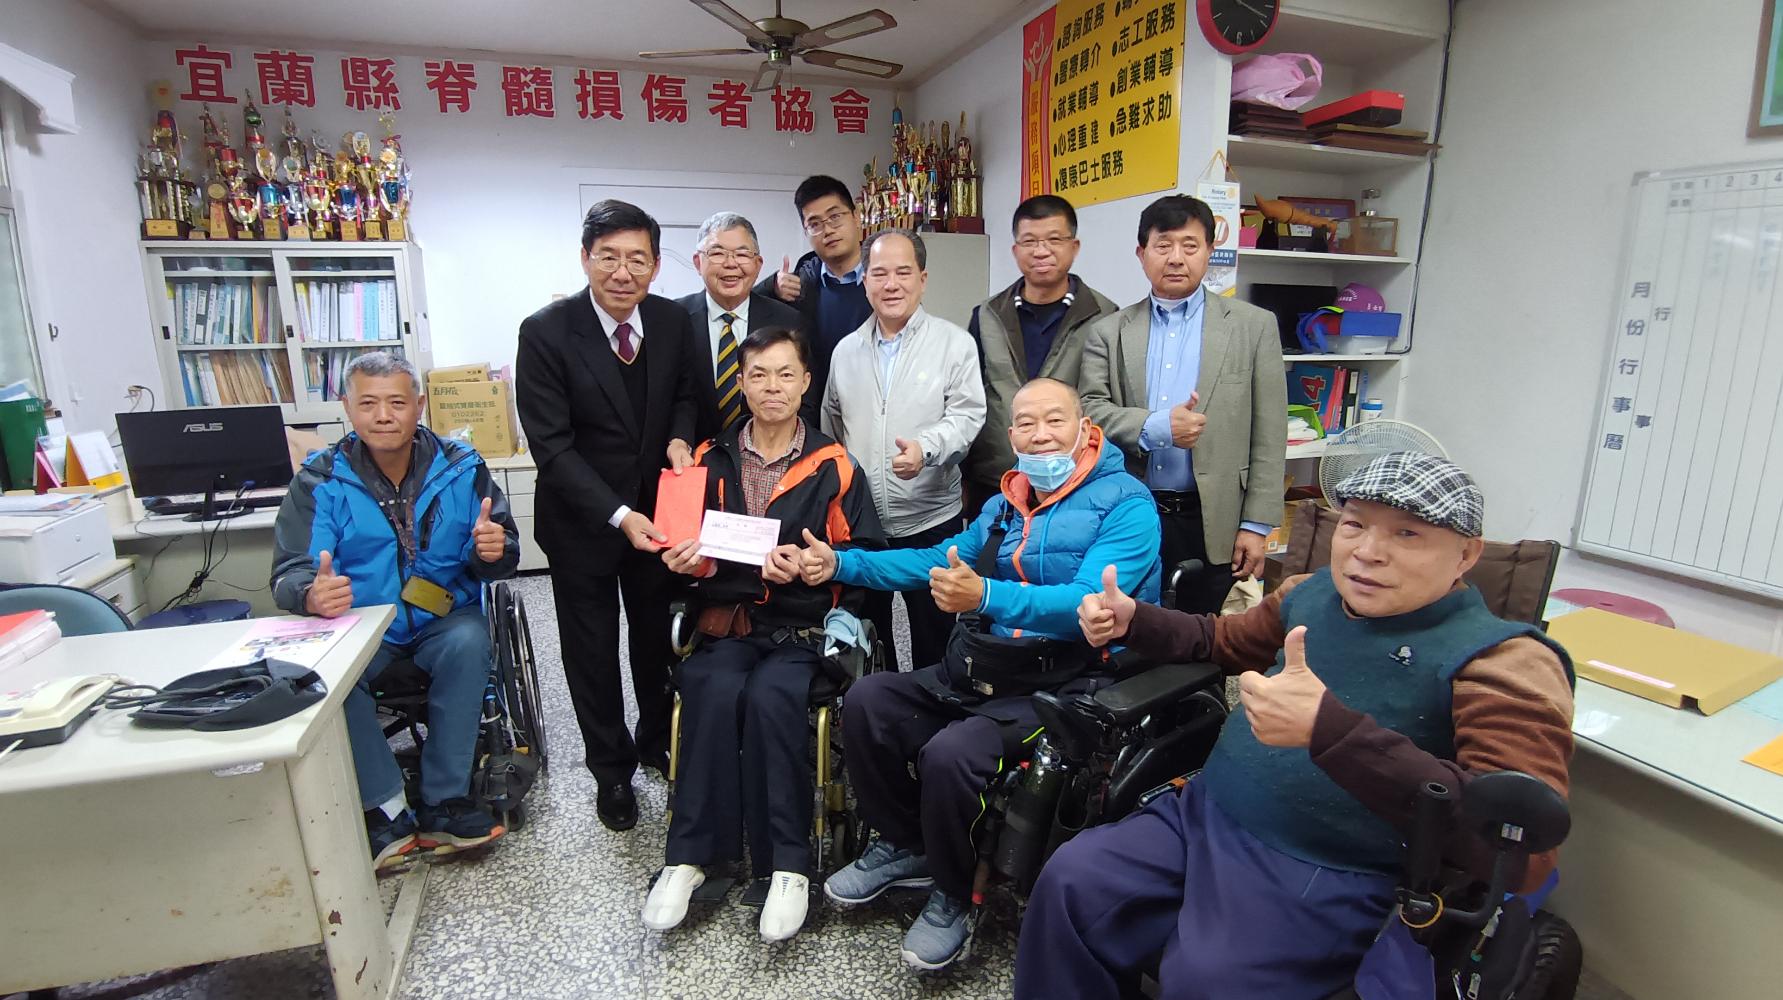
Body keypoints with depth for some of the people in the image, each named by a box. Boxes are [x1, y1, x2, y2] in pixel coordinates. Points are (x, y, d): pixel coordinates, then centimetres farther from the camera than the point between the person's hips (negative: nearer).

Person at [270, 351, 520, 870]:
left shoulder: (460, 467, -3)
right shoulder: (320, 480, -3)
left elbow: (499, 557, -3)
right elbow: (290, 572, -10)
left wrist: (491, 550, -29)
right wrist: (312, 595, -35)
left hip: (444, 619, 0)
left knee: (468, 642, -32)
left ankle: (444, 804, -19)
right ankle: (385, 809, -15)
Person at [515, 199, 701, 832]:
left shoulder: (673, 322, -7)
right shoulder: (545, 332, -19)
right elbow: (552, 446, -20)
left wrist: (679, 437, -11)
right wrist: (618, 515, -28)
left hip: (657, 506, 4)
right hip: (582, 516, -3)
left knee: (657, 636, 19)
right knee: (592, 649, 12)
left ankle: (657, 741, 43)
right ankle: (611, 769, 33)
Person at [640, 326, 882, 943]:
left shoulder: (834, 467, 5)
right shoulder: (710, 462, 13)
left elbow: (865, 555, 2)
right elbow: (683, 547, 20)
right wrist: (686, 562, -4)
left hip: (802, 626, -2)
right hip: (724, 623, 2)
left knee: (771, 696, -31)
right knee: (714, 690, -29)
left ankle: (787, 863, -19)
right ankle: (689, 855, -17)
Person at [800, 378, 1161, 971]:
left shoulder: (1126, 504, -7)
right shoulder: (1005, 505, 17)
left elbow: (1089, 602, -23)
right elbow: (937, 560, 24)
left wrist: (987, 596, -38)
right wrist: (841, 564, 15)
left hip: (1061, 685, -7)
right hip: (977, 672, 7)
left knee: (949, 754, -28)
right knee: (867, 701, -9)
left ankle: (954, 899, 4)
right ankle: (904, 845, 14)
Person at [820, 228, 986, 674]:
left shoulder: (955, 343, -2)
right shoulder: (846, 350, 10)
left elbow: (966, 414, -10)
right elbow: (831, 428, 15)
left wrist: (926, 448, -29)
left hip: (929, 520, -3)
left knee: (933, 638, 7)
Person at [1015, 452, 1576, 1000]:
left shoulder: (1502, 661, -12)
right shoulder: (1312, 593, 6)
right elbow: (1224, 641, 26)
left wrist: (1330, 731, -37)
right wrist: (1133, 622, 6)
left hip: (1330, 879, -5)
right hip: (1204, 816, 6)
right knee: (1069, 882, -5)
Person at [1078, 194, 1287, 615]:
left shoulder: (1254, 326, 3)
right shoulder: (1108, 332, 6)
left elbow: (1268, 437, 1)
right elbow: (1088, 411, -2)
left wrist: (1256, 525, -3)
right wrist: (1156, 427, -18)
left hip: (1213, 523, 0)